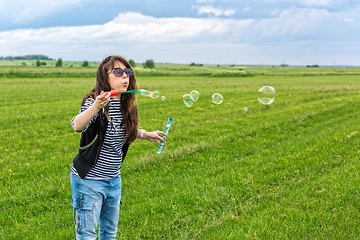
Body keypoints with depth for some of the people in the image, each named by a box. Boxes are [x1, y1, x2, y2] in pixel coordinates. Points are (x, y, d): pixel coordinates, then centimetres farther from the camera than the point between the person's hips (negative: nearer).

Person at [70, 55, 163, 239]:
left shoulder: (127, 105, 2)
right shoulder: (95, 102, -20)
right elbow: (77, 126, -40)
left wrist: (145, 134, 14)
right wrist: (96, 106, -56)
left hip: (114, 180, 7)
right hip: (89, 180, -7)